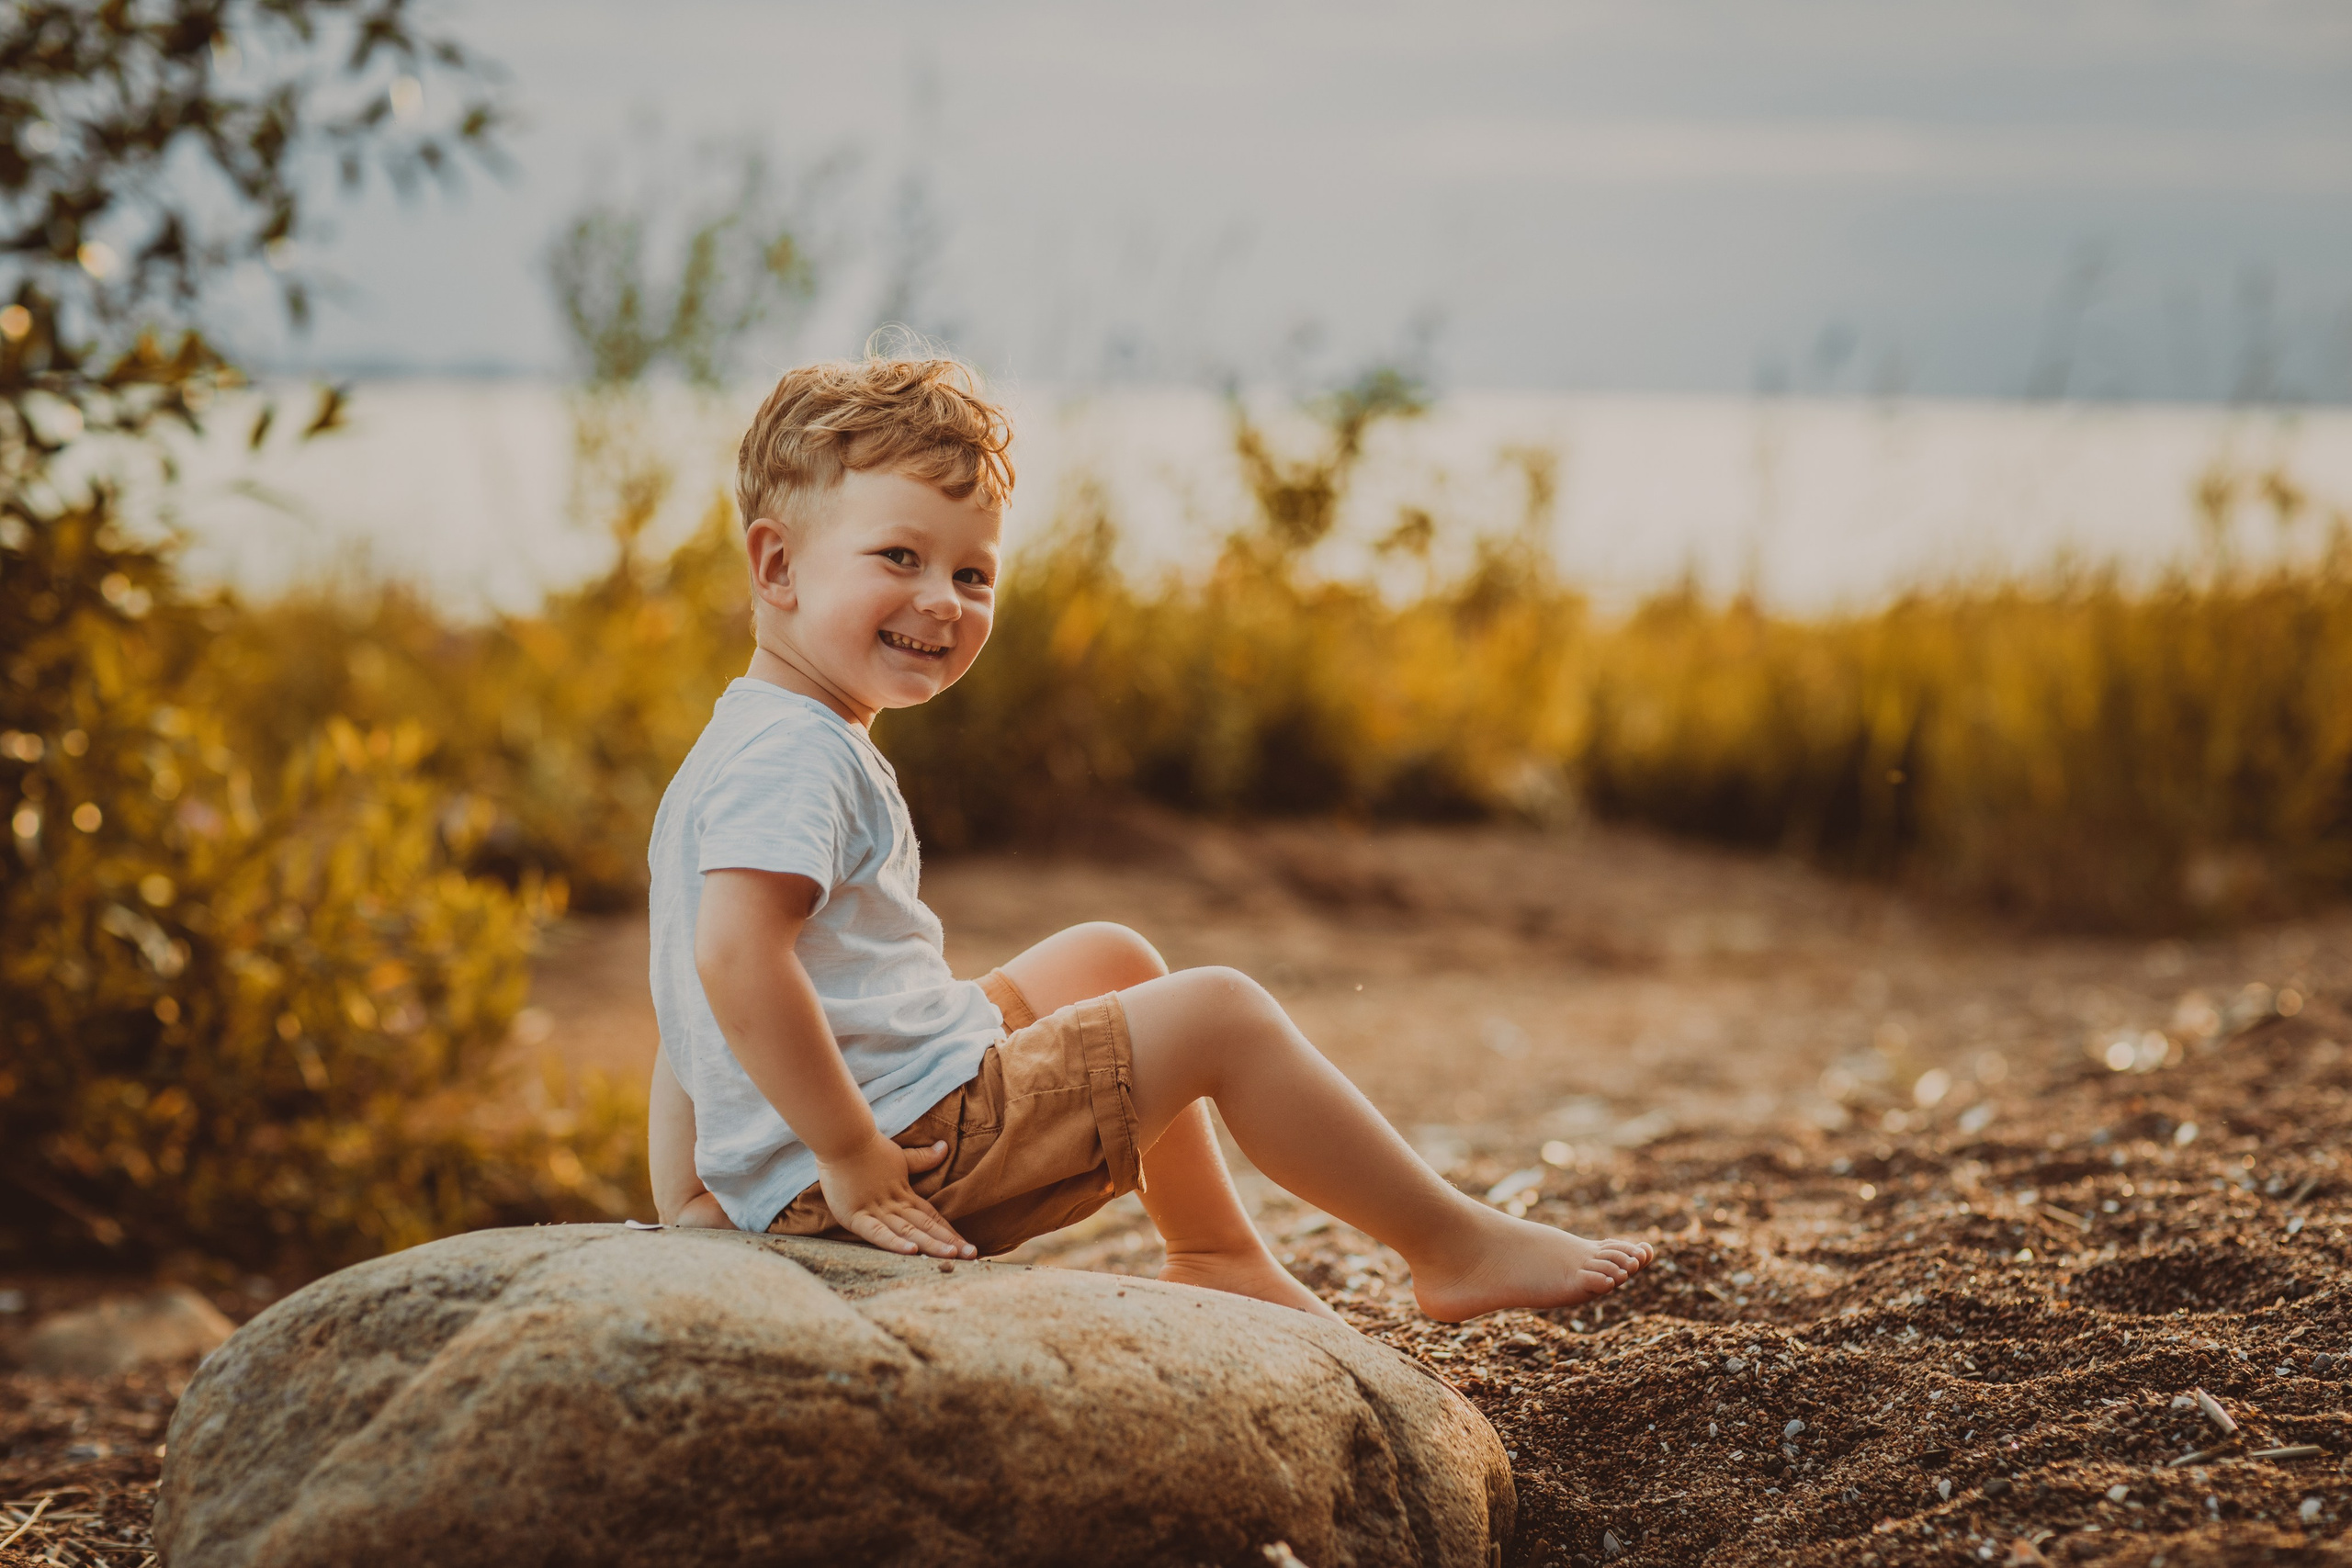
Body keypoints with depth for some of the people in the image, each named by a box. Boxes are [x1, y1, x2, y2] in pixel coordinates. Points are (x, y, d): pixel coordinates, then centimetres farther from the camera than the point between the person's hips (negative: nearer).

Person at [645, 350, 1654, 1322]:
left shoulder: (734, 757, 16)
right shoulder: (794, 756, -19)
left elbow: (691, 1009, 19)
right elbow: (736, 955, -33)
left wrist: (691, 1200, 18)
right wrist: (849, 1155, -29)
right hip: (918, 1145, -11)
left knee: (1108, 958, 26)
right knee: (1218, 1013, -3)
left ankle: (1215, 1255, 31)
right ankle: (1456, 1249, 11)